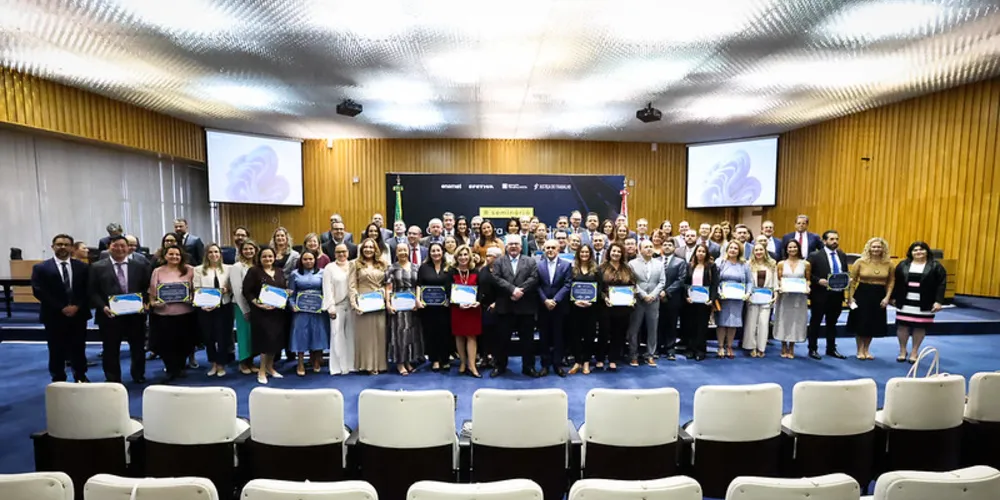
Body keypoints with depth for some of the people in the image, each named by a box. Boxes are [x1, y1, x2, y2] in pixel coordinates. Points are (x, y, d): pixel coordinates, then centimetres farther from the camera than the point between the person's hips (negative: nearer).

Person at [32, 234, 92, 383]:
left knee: (78, 348, 9)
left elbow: (87, 290, 2)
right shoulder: (40, 268, 0)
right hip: (54, 316, -1)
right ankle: (58, 380, 19)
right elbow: (39, 292, -7)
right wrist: (61, 308, -14)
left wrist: (77, 306, -12)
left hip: (78, 314, 1)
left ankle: (80, 377, 22)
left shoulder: (82, 267, 5)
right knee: (56, 351, 7)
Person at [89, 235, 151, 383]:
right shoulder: (97, 267, 2)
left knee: (138, 347, 12)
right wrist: (103, 307, -14)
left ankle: (138, 376, 29)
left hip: (135, 314, 1)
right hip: (109, 315, -1)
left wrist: (143, 303, -10)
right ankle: (113, 380, 22)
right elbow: (92, 292, 0)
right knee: (111, 349, 8)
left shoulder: (140, 266, 7)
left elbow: (147, 288, 7)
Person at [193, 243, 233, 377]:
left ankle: (221, 364, 17)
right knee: (208, 336, 9)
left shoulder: (228, 269, 6)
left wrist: (227, 289, -15)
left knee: (223, 336, 2)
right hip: (205, 308, 1)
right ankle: (213, 363, 25)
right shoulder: (199, 270, 5)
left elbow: (233, 287, 7)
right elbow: (196, 289, -1)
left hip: (224, 307, -1)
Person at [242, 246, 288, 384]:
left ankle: (270, 367, 26)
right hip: (261, 311, -5)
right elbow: (247, 291, -8)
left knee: (276, 339, 9)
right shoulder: (254, 271, -3)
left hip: (278, 311, 5)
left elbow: (285, 289, 16)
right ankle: (262, 371, 12)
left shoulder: (279, 271, 12)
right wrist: (258, 304, -19)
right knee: (266, 339, -4)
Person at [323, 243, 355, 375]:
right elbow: (327, 289, 0)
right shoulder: (329, 268, 5)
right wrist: (331, 307, -7)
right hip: (337, 305, -2)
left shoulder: (353, 266, 10)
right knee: (338, 335, -2)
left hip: (352, 304, 2)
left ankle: (352, 364, 13)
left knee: (351, 334, 5)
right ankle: (339, 366, 5)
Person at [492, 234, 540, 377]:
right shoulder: (498, 262, 9)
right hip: (505, 307, 0)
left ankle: (528, 366, 20)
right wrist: (513, 290, -18)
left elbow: (534, 279, -5)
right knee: (502, 338, 7)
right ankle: (499, 366, 21)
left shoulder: (531, 262, 9)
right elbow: (497, 279, -6)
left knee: (527, 338, 8)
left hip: (526, 307, 0)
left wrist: (520, 291, -18)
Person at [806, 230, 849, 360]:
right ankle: (813, 349, 15)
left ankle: (831, 349, 27)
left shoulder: (842, 256, 10)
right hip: (820, 294, -5)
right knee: (815, 322, 5)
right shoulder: (815, 255, -8)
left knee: (832, 323, 15)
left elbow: (845, 273, 15)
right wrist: (818, 280, -23)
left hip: (837, 294, 5)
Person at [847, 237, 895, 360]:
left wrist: (887, 297, -3)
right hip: (862, 294, -2)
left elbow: (891, 281, 6)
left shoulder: (889, 264, -1)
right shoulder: (860, 262, -7)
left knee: (874, 324, 11)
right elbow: (852, 281, -4)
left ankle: (867, 349, 25)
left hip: (879, 296, 2)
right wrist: (850, 297, -8)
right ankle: (860, 350, 18)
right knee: (860, 323, 4)